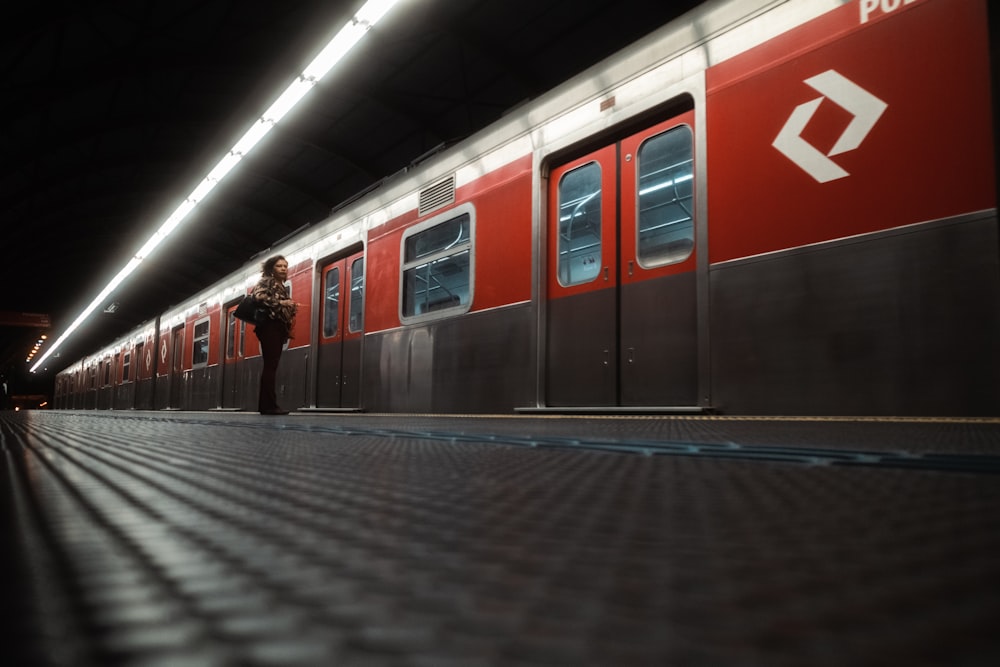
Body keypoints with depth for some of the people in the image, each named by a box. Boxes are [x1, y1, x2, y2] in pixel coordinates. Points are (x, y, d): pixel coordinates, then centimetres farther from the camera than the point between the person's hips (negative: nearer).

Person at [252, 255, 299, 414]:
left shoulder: (282, 288, 24)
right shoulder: (266, 281, 1)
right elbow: (258, 297, -18)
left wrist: (291, 309, 8)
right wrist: (281, 303, -19)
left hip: (279, 328, 9)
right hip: (269, 326, -9)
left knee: (271, 366, 5)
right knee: (270, 365, -14)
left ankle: (266, 404, 6)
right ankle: (269, 405, -17)